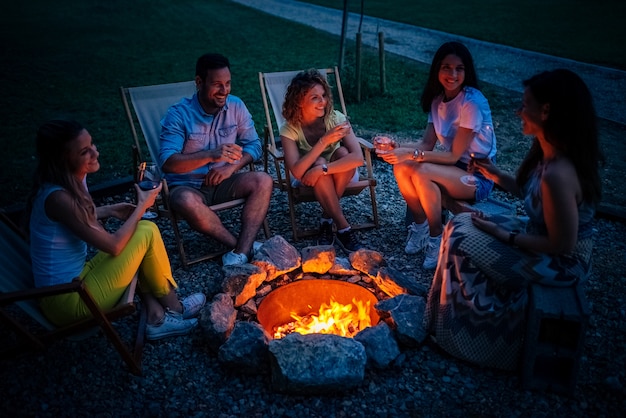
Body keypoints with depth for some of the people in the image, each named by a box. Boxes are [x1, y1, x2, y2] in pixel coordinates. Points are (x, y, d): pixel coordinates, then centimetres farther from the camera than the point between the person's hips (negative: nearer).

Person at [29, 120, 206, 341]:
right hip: (69, 300, -9)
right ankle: (173, 307, 9)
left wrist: (109, 210, 8)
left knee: (138, 230, 13)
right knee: (147, 232, -10)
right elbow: (113, 245, -22)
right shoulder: (58, 197, -26)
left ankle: (156, 318, 6)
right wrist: (142, 206, -10)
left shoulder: (71, 180, 1)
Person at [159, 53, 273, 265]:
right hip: (189, 186, -3)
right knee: (185, 201, -38)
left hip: (223, 182, 4)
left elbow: (253, 144, 1)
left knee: (263, 181, -24)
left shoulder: (236, 106, -1)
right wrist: (210, 155, -35)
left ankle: (240, 253, -30)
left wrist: (231, 167, -18)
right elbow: (167, 162, -21)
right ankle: (245, 246, -23)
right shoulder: (179, 114, -13)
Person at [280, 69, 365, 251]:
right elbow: (297, 172, -32)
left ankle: (327, 219, -16)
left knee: (342, 152, -30)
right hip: (310, 181, -1)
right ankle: (343, 227, -25)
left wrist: (321, 169, -39)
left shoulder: (336, 118, -21)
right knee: (319, 161, -33)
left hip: (338, 175, 1)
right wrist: (324, 141, -38)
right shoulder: (290, 128, -21)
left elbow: (358, 157, -32)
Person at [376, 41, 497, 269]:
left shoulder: (472, 103, -21)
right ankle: (420, 225, 1)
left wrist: (412, 154, -31)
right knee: (401, 166, -18)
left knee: (421, 171, -31)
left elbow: (454, 155, -22)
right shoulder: (438, 98, 2)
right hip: (454, 167, 7)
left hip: (478, 177, -7)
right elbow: (427, 144, -2)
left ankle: (437, 237, -12)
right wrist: (396, 148, -20)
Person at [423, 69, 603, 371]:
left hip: (563, 264, -9)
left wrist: (502, 235, -18)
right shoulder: (549, 153, -5)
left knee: (461, 242, -9)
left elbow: (561, 245, -27)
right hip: (545, 242, 9)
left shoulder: (557, 174, -34)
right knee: (460, 224, 8)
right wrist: (495, 175, 2)